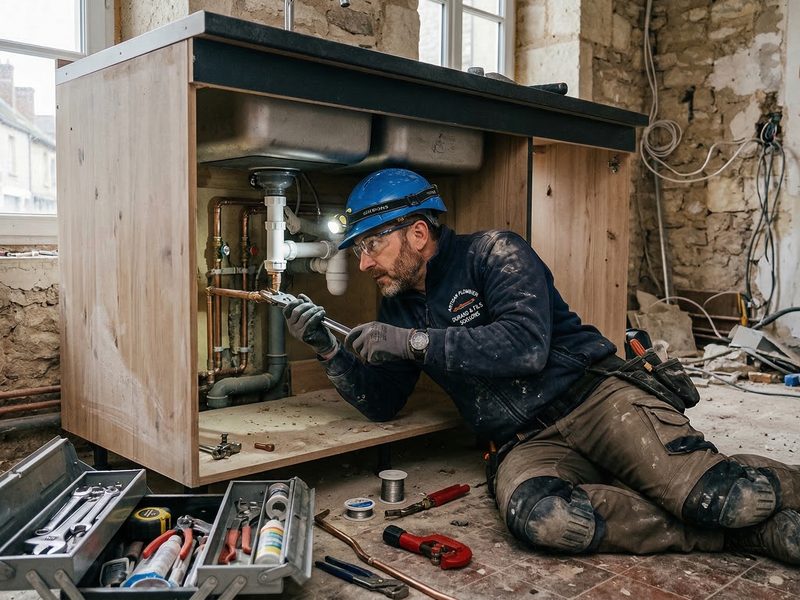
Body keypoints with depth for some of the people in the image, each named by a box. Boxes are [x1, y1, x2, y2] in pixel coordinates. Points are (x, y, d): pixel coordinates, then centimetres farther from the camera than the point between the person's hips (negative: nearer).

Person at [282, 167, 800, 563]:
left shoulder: (492, 253, -5)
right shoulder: (399, 310, 14)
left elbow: (525, 343, -21)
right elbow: (380, 405, 16)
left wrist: (413, 343, -19)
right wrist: (328, 349, 0)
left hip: (595, 398, -4)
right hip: (526, 444, 5)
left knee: (729, 498, -26)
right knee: (534, 516, -32)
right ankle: (735, 532, -17)